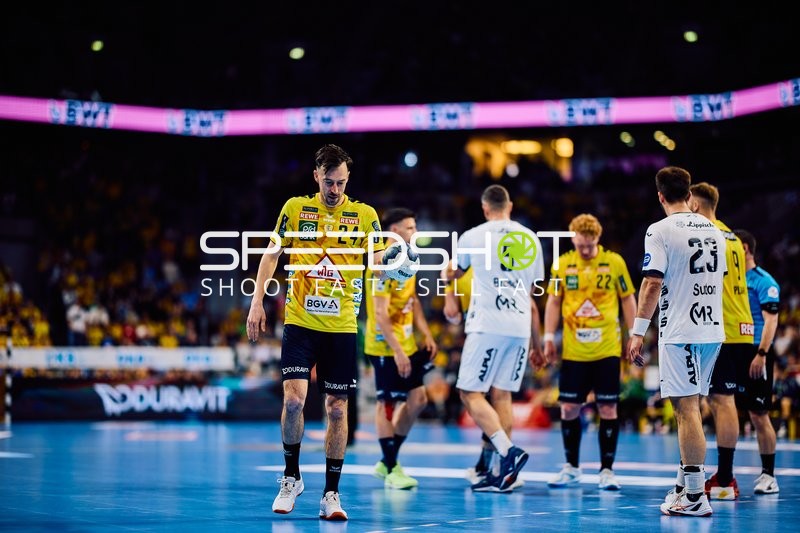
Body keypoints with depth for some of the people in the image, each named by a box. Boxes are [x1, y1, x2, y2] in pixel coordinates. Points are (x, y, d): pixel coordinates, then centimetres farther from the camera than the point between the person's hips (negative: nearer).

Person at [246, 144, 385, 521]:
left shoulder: (364, 215, 2)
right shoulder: (295, 208, 3)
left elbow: (379, 261, -4)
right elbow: (272, 254, 8)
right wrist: (257, 302, 0)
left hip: (341, 327, 1)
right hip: (300, 322, -1)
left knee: (337, 408, 2)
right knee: (294, 398, -13)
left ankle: (331, 494, 11)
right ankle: (291, 478, 9)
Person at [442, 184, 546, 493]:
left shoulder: (473, 236, 1)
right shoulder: (531, 239, 13)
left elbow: (450, 274, 21)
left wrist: (445, 273, 46)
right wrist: (536, 344, 26)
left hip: (487, 325, -5)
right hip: (521, 328, 5)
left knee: (471, 393, -2)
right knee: (502, 395, 9)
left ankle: (508, 451, -20)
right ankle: (502, 474, 7)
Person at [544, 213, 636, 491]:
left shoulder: (614, 262, -2)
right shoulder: (562, 264, 2)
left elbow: (628, 300, 5)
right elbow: (553, 301, 9)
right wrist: (549, 338, 3)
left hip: (607, 350, -2)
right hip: (573, 351, 2)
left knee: (608, 408, -1)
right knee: (569, 407, 3)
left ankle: (607, 470, 7)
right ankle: (571, 468, 17)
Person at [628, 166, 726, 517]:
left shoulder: (660, 230, -8)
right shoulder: (714, 230, 12)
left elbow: (652, 283, -14)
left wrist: (637, 332, -11)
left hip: (679, 333, -7)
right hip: (712, 330, 7)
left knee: (687, 409, -6)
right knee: (690, 409, 15)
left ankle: (695, 497, -8)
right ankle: (684, 486, 23)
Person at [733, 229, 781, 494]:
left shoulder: (764, 281, -8)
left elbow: (771, 320, -14)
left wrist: (761, 354, -23)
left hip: (755, 356, -7)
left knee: (759, 416, -4)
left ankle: (769, 476, 4)